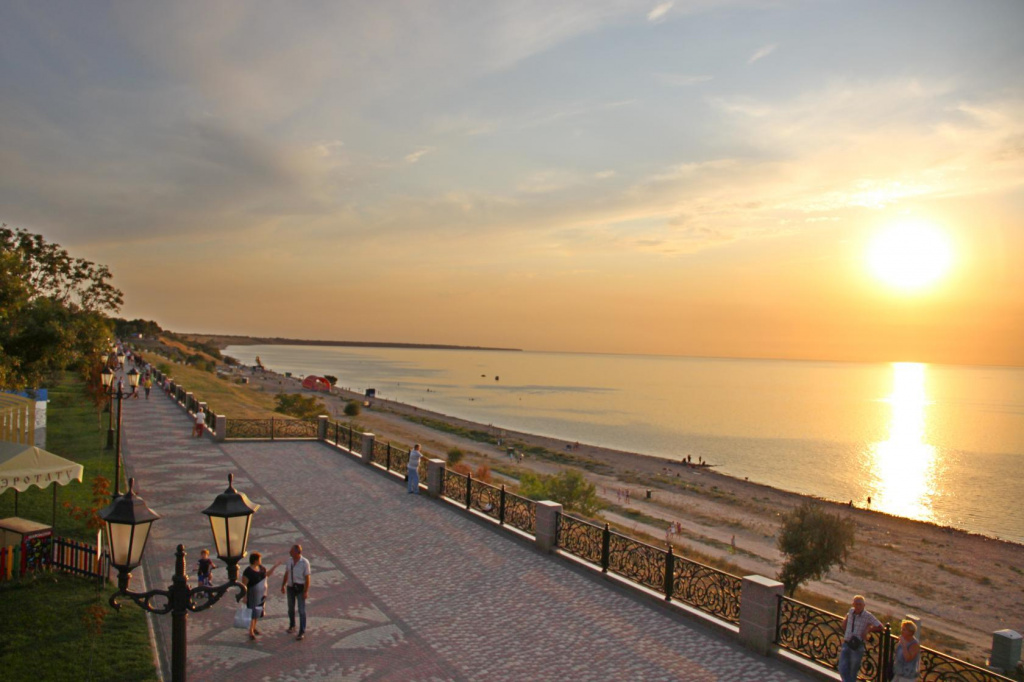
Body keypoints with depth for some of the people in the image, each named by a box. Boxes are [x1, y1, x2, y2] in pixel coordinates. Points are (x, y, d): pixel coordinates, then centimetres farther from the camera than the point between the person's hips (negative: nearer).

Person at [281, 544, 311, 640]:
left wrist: (306, 591, -15)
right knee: (291, 608, 19)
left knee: (301, 610, 0)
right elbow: (286, 574, 8)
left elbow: (307, 577, -15)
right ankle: (292, 625, 42)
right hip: (290, 587, 5)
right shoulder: (289, 560, -5)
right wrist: (283, 585, 12)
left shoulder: (305, 562, -20)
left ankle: (302, 632, 9)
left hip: (300, 588, -5)